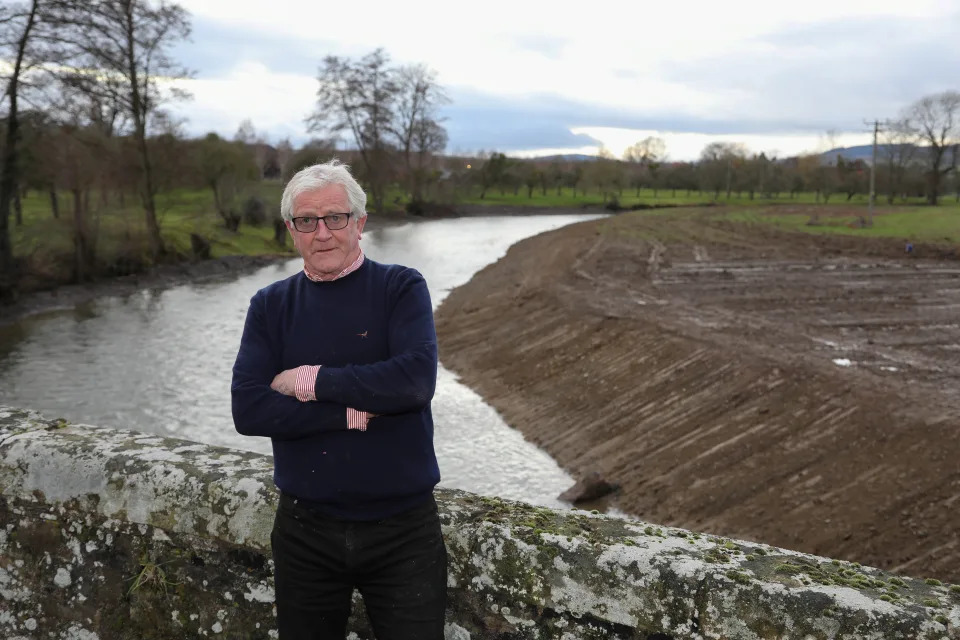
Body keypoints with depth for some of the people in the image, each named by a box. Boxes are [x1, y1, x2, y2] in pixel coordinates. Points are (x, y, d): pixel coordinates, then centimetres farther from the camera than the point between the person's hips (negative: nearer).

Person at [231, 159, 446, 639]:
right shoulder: (270, 306, 2)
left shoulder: (402, 288, -4)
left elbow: (416, 379, -20)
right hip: (305, 529, 2)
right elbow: (247, 410, -11)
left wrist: (311, 381, -16)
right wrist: (353, 412, -19)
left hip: (403, 527, -2)